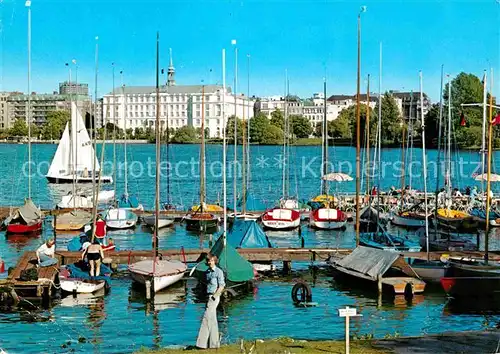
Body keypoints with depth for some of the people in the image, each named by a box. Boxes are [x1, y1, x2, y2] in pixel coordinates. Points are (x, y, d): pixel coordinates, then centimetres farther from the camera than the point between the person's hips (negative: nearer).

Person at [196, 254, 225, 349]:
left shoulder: (218, 271, -8)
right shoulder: (207, 272, 14)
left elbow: (221, 286, -12)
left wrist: (214, 296, -17)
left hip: (214, 296, -8)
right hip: (208, 296, 8)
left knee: (206, 318, -12)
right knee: (212, 321, 9)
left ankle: (202, 343, -12)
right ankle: (214, 343, 13)